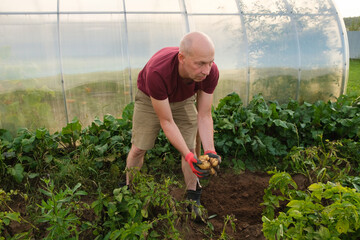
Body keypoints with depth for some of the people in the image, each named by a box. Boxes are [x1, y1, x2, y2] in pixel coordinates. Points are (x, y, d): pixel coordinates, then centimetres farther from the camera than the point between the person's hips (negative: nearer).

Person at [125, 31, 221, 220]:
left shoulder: (211, 72, -33)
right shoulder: (156, 72, -44)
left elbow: (204, 116, -22)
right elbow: (166, 121, -34)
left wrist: (209, 151, -34)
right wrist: (188, 156, -40)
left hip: (183, 99, 3)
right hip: (149, 98, -2)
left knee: (190, 148, -2)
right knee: (138, 148, 1)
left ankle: (193, 198, 19)